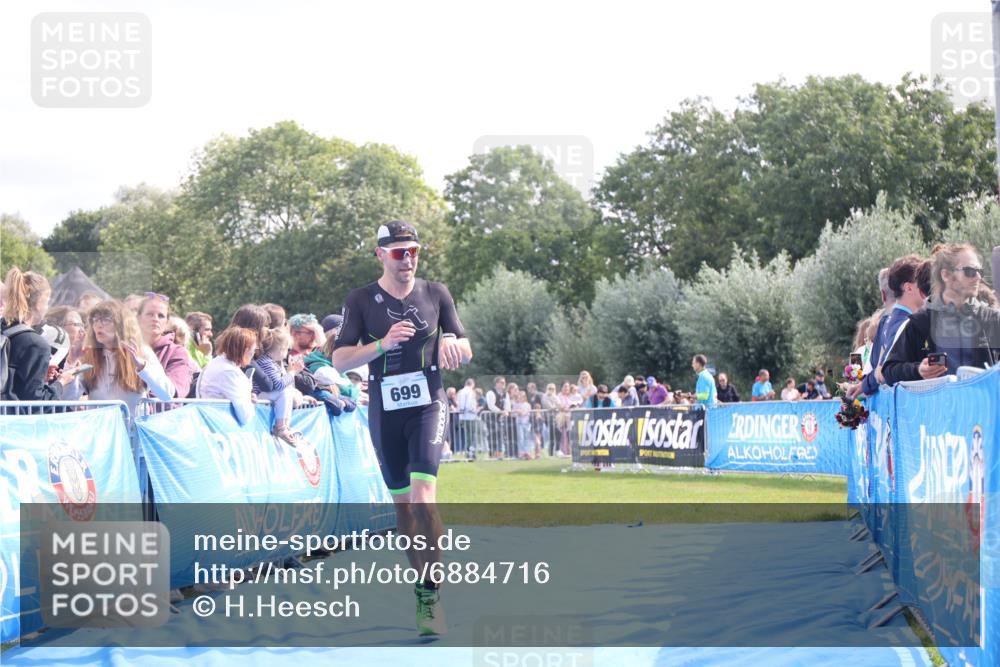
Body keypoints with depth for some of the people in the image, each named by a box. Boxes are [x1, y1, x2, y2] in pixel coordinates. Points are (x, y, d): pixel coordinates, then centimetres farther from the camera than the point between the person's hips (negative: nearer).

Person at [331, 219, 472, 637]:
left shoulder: (436, 294, 4)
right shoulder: (361, 301, 0)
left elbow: (466, 351, 10)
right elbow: (340, 360, -5)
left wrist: (450, 342, -14)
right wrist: (383, 344, -21)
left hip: (428, 405, -1)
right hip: (385, 411, 2)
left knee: (423, 497, -18)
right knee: (402, 503, 9)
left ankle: (432, 594, -14)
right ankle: (422, 590, 22)